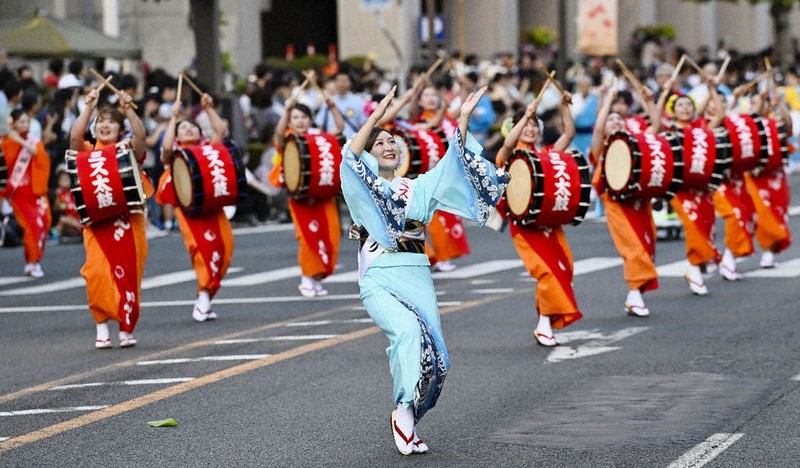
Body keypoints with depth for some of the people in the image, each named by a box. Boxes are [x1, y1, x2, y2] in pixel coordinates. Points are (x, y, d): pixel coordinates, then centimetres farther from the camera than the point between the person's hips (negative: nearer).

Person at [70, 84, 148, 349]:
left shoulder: (128, 152, 9)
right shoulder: (87, 152, 9)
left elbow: (140, 135, -11)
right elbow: (75, 136, -12)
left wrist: (128, 109, -21)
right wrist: (89, 107, -16)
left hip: (127, 221, 0)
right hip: (97, 221, 0)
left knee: (128, 274, 0)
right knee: (98, 273, -12)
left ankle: (126, 329, 11)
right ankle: (102, 326, 1)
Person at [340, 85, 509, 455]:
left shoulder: (416, 189, 20)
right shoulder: (361, 186, 9)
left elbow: (451, 167, 7)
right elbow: (350, 157, -11)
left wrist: (463, 119, -4)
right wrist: (378, 113, -20)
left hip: (418, 278, 4)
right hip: (379, 281, -4)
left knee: (434, 357, -8)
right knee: (408, 330, -32)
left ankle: (407, 422, 12)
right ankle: (404, 411, -23)